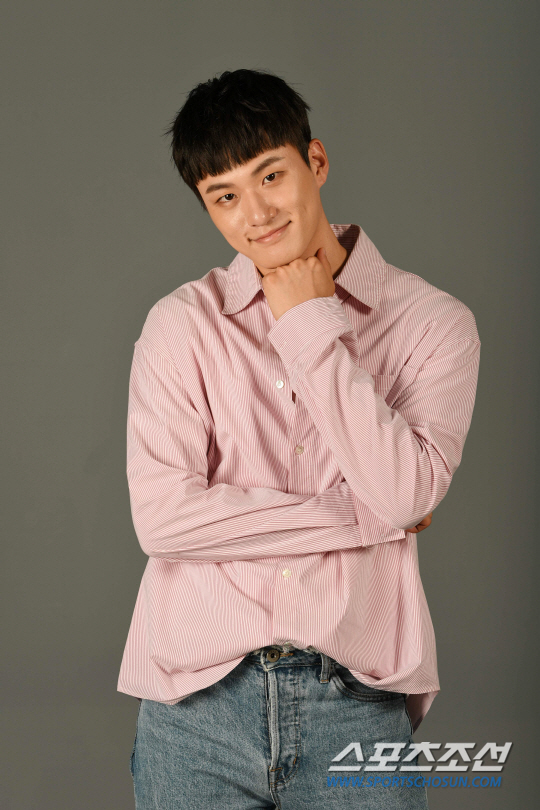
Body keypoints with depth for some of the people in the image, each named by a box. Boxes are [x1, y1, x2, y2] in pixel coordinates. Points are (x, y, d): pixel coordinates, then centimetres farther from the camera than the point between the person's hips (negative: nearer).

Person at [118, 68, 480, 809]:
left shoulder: (434, 323, 1)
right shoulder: (182, 325, 2)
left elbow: (403, 494, -13)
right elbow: (161, 515, -10)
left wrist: (310, 328, -9)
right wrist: (362, 519, -9)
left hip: (358, 700, 0)